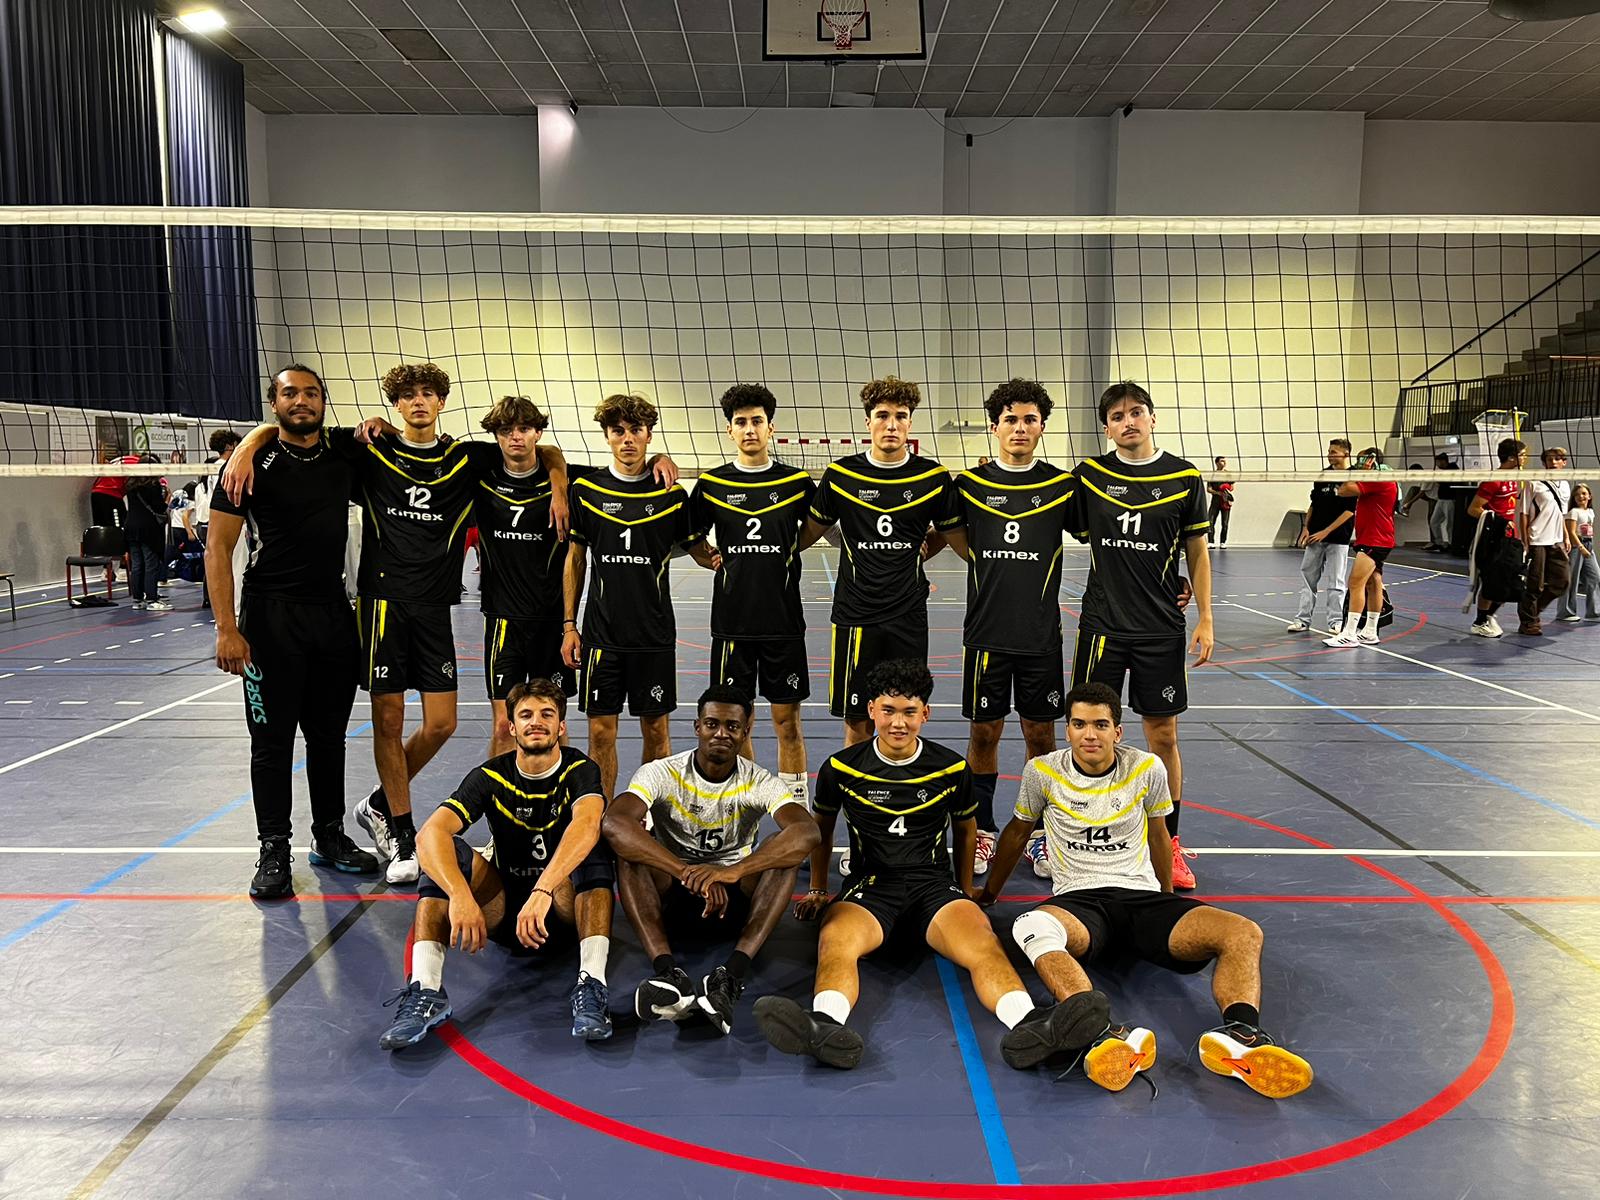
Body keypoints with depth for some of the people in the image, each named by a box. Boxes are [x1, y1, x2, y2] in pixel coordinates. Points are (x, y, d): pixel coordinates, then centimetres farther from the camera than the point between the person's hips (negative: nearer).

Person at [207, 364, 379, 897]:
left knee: (329, 734, 13)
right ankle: (274, 852, 14)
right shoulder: (256, 464, -5)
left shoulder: (344, 460, 6)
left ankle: (330, 837, 26)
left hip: (334, 613, 4)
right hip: (272, 618, -4)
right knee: (272, 739, 3)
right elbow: (218, 547, -7)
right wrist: (226, 628, -15)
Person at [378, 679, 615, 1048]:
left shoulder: (580, 770, -10)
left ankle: (591, 984, -40)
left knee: (592, 848, -30)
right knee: (447, 850, -21)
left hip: (566, 909, -2)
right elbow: (429, 833, -24)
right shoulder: (490, 777, -6)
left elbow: (587, 825, -35)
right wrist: (461, 896, -43)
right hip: (503, 911, 2)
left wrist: (542, 892, -50)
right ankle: (425, 990, -32)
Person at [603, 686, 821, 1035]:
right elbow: (614, 824, -32)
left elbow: (808, 833, -30)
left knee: (786, 851, -27)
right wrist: (688, 873, -43)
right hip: (670, 892, 0)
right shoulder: (661, 773, -12)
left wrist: (733, 871, -45)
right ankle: (668, 973, -42)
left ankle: (731, 976, -41)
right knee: (629, 849, -28)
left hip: (734, 895, 0)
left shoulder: (760, 783, -10)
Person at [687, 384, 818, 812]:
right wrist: (714, 560, 1)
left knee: (787, 722, 5)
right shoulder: (711, 483, 2)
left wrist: (786, 552, 5)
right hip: (731, 623, 1)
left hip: (784, 623, -1)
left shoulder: (797, 482, 0)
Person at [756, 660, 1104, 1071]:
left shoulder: (952, 769, 6)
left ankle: (1027, 1024, -57)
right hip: (870, 887, -1)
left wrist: (966, 888, 24)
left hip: (934, 884, 1)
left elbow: (965, 829, 24)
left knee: (984, 945, -33)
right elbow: (821, 827, 20)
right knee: (835, 941, -37)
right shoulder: (840, 768, 3)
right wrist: (817, 890, 22)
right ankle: (826, 1026, -63)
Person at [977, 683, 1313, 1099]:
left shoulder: (1147, 768, 5)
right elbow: (1018, 831, 18)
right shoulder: (1043, 771, 2)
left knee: (1244, 933, -24)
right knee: (1033, 927, -40)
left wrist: (1169, 904, 30)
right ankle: (1104, 1032, -62)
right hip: (1078, 900, -2)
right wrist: (987, 894, 26)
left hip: (1143, 897, 3)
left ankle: (1239, 1035, -50)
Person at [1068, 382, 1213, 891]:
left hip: (1161, 629, 0)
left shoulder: (1184, 477, 1)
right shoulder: (1089, 474, 1)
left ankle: (1170, 845, 20)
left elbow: (1197, 551, 5)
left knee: (1163, 735, 6)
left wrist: (1205, 619, 2)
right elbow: (1072, 534, 11)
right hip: (1102, 625, 0)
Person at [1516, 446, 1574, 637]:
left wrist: (1567, 537, 15)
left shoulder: (1565, 486, 13)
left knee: (1562, 581, 5)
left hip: (1556, 542, 6)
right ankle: (1528, 622, 9)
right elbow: (1524, 514, -7)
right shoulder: (1534, 484, -6)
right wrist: (1525, 541, -11)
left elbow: (1561, 515, 22)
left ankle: (1534, 609, 23)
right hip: (1537, 542, -6)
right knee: (1535, 584, -3)